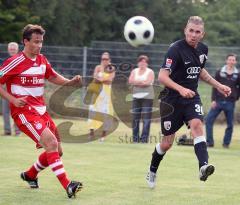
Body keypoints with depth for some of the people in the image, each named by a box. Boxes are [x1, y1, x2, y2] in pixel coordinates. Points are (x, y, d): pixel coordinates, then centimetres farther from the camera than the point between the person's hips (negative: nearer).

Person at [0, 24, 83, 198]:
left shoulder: (42, 60, 10)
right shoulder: (15, 62, -11)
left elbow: (54, 77, 25)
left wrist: (70, 82, 6)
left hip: (41, 110, 8)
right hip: (23, 112, -8)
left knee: (57, 151, 9)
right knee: (51, 142, -24)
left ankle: (30, 175, 32)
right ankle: (67, 185, -28)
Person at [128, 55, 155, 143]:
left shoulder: (150, 72, 2)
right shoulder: (134, 71, 14)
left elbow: (148, 82, -14)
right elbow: (130, 81, -2)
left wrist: (136, 82, -6)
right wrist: (142, 82, -10)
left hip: (147, 97, -4)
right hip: (136, 97, 4)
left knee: (146, 119, -9)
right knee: (135, 118, 5)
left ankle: (144, 139, -9)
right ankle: (135, 138, 11)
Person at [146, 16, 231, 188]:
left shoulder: (203, 49, 4)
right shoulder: (176, 49, -18)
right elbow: (162, 76, -25)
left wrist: (218, 86, 18)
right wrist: (181, 89, -39)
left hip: (192, 98, 4)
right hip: (172, 100, -4)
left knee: (197, 124, -26)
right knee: (167, 143, 4)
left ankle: (203, 166, -39)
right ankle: (152, 171, 31)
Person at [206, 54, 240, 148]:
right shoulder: (219, 72, 2)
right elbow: (215, 86, 1)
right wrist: (213, 100, -6)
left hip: (230, 103, 0)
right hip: (218, 101, 0)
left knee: (230, 124, 4)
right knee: (208, 120, -9)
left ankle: (226, 143, 17)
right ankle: (210, 142, -4)